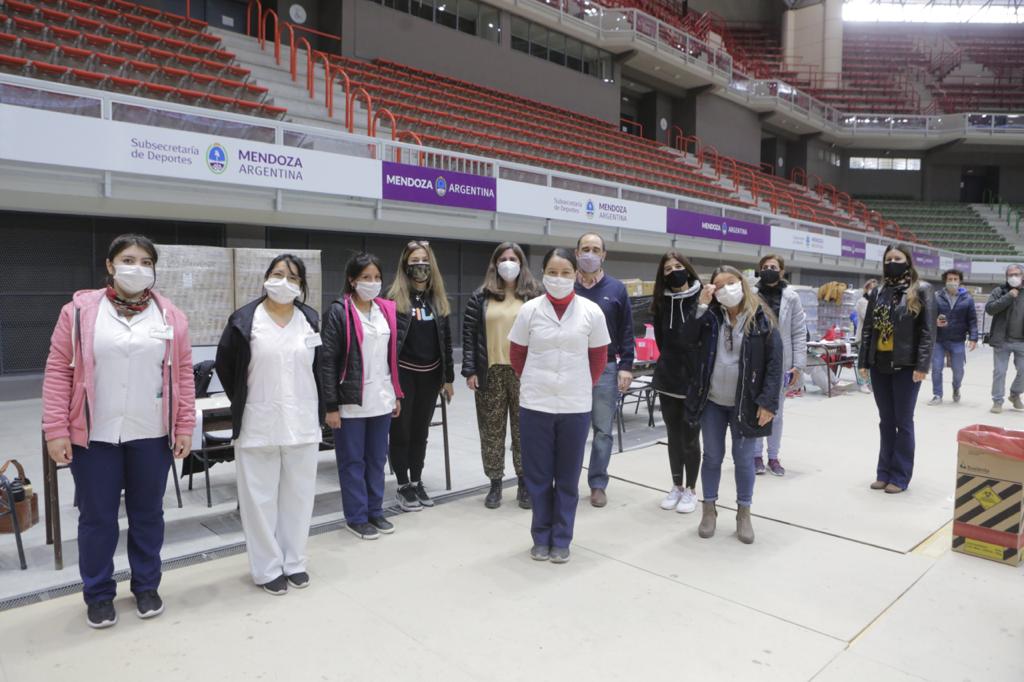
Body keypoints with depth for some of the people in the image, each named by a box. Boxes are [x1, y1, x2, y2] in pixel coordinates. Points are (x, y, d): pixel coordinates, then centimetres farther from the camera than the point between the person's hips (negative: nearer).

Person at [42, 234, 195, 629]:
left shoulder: (170, 316, 3)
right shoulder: (79, 310, -1)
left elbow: (183, 373, 4)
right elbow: (58, 372, -1)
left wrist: (185, 426, 1)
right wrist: (55, 430, -6)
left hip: (152, 435, 1)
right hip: (94, 436, -1)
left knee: (147, 513, 12)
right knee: (97, 517, 9)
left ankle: (146, 587, 29)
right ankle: (98, 594, 27)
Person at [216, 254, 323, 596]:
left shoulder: (311, 320, 3)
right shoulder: (244, 319, -7)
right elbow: (225, 365, 3)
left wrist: (319, 410, 11)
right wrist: (244, 403, 6)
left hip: (303, 424, 3)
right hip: (258, 425, -3)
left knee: (299, 495, 11)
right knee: (261, 498, 6)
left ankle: (294, 562, 27)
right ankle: (268, 568, 21)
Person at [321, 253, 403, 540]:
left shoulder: (387, 310, 8)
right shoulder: (339, 311, -9)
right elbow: (327, 360, -11)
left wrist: (397, 394, 13)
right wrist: (331, 406, -14)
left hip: (381, 400, 5)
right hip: (351, 400, -5)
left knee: (377, 458, 14)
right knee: (353, 460, 6)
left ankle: (375, 511, 28)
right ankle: (356, 517, 18)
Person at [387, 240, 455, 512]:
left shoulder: (438, 299, 8)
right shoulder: (395, 298, -6)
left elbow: (446, 340, 10)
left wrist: (448, 377, 9)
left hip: (430, 375, 4)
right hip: (403, 374, -4)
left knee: (421, 431, 14)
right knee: (401, 431, 6)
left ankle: (417, 481, 27)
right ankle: (403, 486, 19)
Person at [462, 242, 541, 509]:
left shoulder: (533, 297, 6)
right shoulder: (481, 297, 6)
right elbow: (469, 334, 3)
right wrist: (470, 370, -4)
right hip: (490, 373, 1)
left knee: (524, 429, 6)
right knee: (491, 431, 6)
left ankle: (524, 483, 20)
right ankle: (495, 484, 19)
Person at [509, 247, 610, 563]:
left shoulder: (591, 311, -4)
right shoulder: (529, 310, -4)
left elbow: (599, 358, 7)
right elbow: (517, 354, 8)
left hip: (575, 406, 0)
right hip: (535, 405, 0)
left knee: (568, 477, 10)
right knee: (538, 475, 9)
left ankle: (561, 540, 24)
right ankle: (541, 538, 26)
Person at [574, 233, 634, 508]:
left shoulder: (617, 289, 4)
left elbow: (626, 331, 5)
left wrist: (625, 366, -3)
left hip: (605, 368, 0)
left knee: (603, 429, 6)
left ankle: (598, 484, 18)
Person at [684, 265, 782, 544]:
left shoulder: (761, 318, -7)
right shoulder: (711, 315, 1)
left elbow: (774, 362, -9)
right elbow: (687, 338, -12)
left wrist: (768, 402, -15)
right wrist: (702, 305, -17)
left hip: (745, 404, -2)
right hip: (712, 402, 2)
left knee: (744, 459, 8)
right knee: (712, 456, 11)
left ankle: (744, 513, 24)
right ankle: (709, 510, 26)